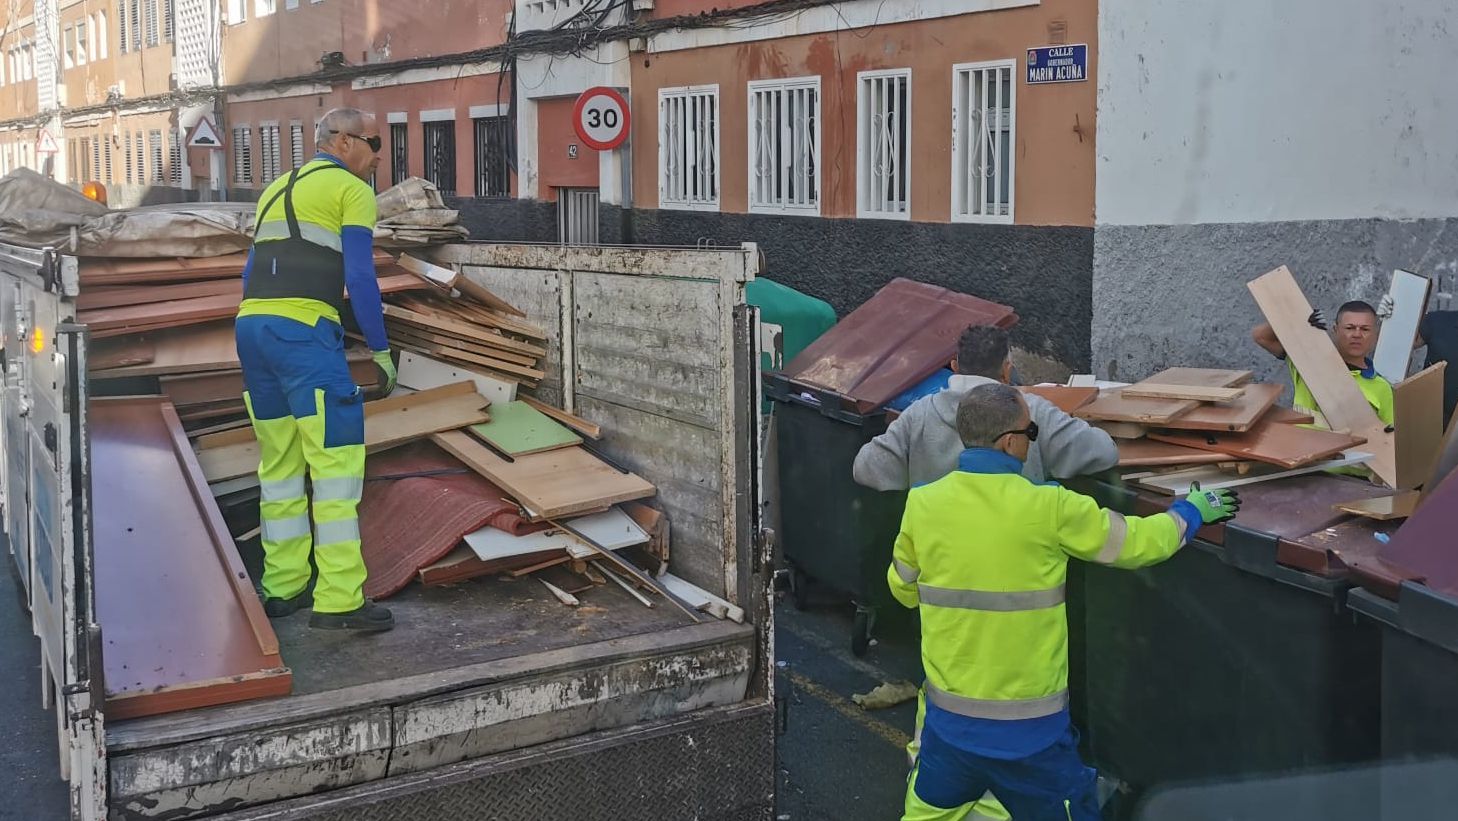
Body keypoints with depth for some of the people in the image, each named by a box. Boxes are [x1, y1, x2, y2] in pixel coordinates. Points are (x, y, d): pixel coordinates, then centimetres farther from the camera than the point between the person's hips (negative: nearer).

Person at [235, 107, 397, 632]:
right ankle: (339, 600, -9)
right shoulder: (352, 189, 3)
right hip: (303, 331, -8)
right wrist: (381, 350, -3)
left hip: (250, 325, 8)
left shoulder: (277, 189, 27)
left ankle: (283, 585, 21)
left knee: (280, 462, 15)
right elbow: (359, 277, -7)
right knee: (337, 459, -6)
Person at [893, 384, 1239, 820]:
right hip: (1030, 729, -3)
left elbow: (902, 588, 8)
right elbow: (1136, 543, -1)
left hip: (949, 719, 3)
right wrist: (1190, 512, 18)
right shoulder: (1049, 508, -15)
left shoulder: (922, 503, -7)